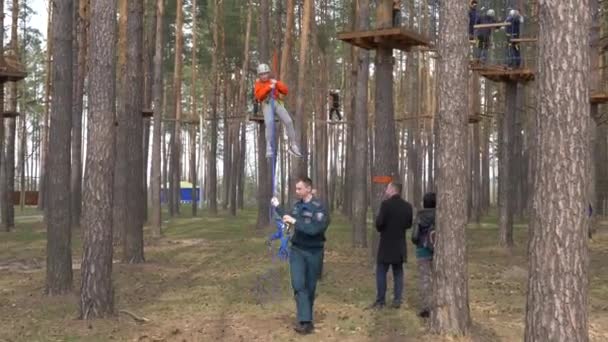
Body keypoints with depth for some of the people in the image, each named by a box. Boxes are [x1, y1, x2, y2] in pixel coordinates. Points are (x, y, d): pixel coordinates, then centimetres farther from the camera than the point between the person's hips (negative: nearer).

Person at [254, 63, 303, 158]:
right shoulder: (258, 84, 13)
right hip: (267, 104, -3)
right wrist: (268, 87, -15)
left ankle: (293, 146, 0)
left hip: (277, 103, 3)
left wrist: (277, 83, -7)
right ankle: (269, 148, -23)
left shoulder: (273, 82, 18)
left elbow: (285, 91, 6)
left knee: (289, 121, -11)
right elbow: (259, 96, -7)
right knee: (269, 123, -29)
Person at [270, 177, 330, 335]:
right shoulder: (297, 204, 4)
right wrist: (277, 207, 19)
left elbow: (315, 229, -27)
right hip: (297, 250, 4)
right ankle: (305, 321, -19)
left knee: (310, 286, 7)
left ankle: (307, 318, 23)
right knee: (299, 284, -12)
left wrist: (294, 221, -27)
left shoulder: (319, 207, -14)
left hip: (313, 252, -3)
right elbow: (290, 219, 24)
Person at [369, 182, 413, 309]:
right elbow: (409, 224, 9)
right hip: (400, 245, 5)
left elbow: (379, 223, -17)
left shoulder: (386, 204, -15)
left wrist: (382, 229, 4)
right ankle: (397, 301, 11)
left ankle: (380, 301, 4)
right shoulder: (407, 206, 3)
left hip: (386, 245, -5)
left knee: (381, 273, 4)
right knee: (398, 273, 12)